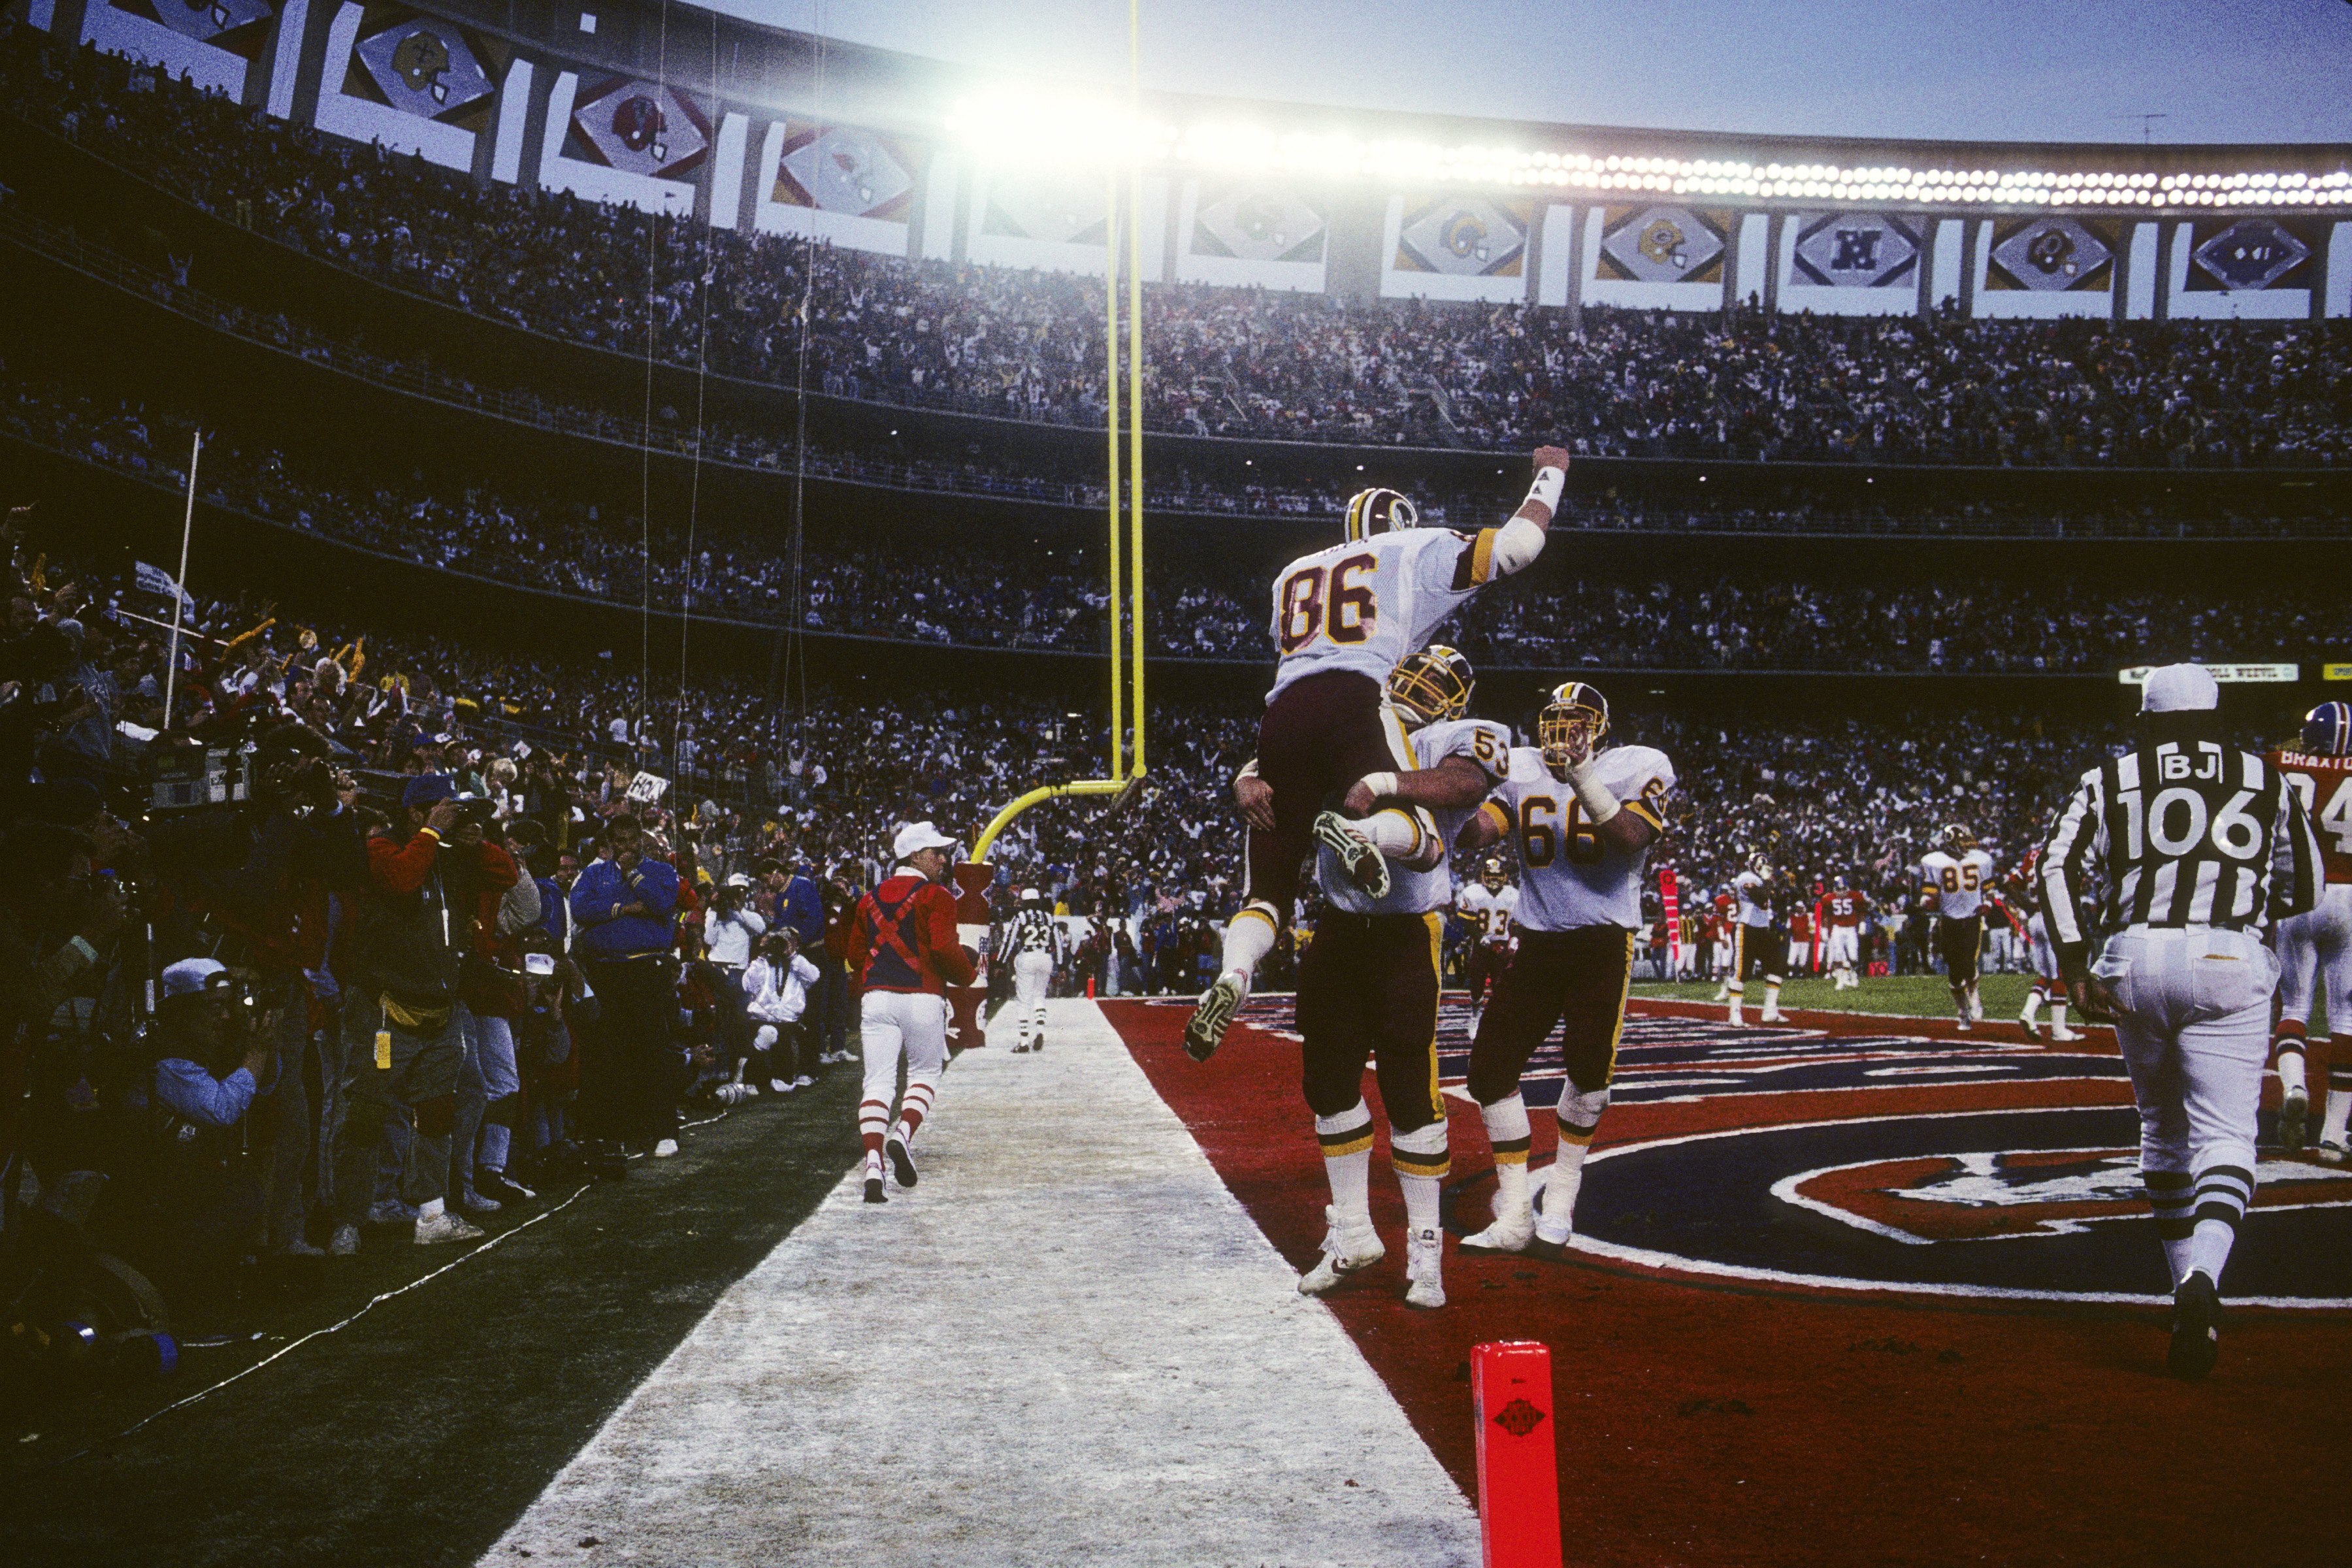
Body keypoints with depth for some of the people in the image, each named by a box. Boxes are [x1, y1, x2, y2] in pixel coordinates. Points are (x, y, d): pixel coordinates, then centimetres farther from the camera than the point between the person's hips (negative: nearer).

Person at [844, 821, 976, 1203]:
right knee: (925, 1073, 14)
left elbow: (855, 954, 17)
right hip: (923, 999, -4)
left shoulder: (870, 899, 15)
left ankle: (873, 1163, -15)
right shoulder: (936, 897, -4)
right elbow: (944, 950, -15)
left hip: (875, 998, 4)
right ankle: (903, 1134, -9)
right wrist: (969, 973, 3)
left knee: (878, 1081, 0)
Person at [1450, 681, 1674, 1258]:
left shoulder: (1636, 769, -1)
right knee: (1491, 1065, -3)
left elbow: (1630, 838, -16)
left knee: (1588, 1064, -16)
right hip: (1537, 941, 4)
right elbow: (1475, 832, -3)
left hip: (1603, 940, -4)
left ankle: (1561, 1199, 7)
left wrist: (1582, 775, -21)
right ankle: (1515, 1216, 7)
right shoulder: (1522, 772, 8)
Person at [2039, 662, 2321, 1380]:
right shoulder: (2267, 782, 14)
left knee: (2163, 1126, 18)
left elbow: (2060, 868, -1)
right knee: (2223, 1133, -7)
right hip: (2229, 958, -1)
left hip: (2135, 957, 2)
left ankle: (2187, 1284, 25)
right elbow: (2304, 889, 21)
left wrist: (2075, 966, -3)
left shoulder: (2112, 781, 11)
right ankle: (2202, 1279, -33)